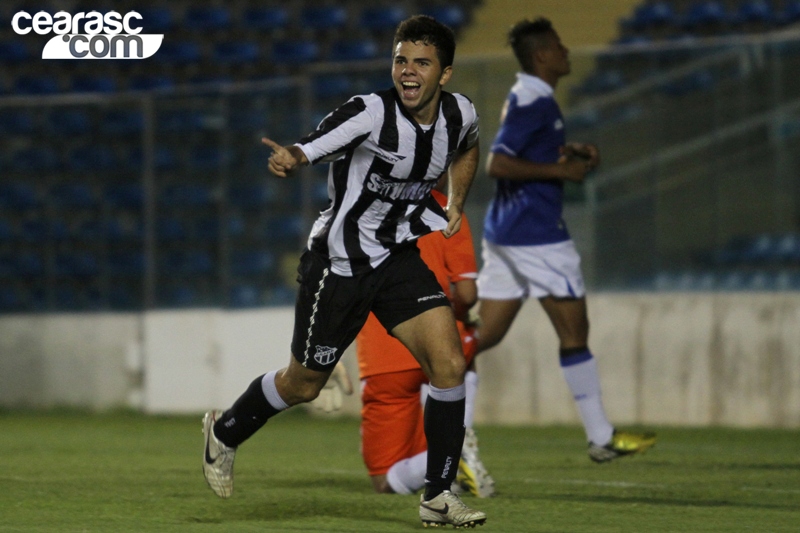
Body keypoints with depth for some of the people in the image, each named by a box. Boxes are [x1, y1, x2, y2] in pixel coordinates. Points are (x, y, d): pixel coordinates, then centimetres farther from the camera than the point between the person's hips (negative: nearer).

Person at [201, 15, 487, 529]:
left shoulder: (460, 113, -5)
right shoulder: (370, 112, -24)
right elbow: (309, 149, -38)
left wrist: (457, 203, 7)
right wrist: (289, 159, -61)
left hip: (400, 256, 5)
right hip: (339, 262, -5)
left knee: (449, 365, -13)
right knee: (303, 385, 10)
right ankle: (225, 432, 40)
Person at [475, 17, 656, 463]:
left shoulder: (529, 99, 16)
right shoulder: (534, 103, -16)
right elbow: (498, 164, -23)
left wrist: (571, 153, 15)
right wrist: (562, 170, -19)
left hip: (506, 233, 10)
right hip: (535, 233, -10)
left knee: (486, 335, 7)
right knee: (574, 331, -1)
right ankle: (601, 438, 5)